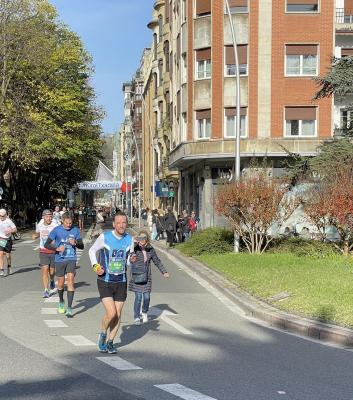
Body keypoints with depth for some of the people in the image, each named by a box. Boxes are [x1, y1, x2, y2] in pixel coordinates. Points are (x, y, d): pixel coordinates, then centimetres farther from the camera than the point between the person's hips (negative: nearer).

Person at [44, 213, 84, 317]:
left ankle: (69, 308, -10)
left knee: (70, 282, -12)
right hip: (60, 260, 0)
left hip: (71, 259, 0)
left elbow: (82, 246, 7)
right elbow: (46, 244, -3)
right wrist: (57, 248, -19)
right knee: (61, 283, 11)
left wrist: (75, 243, -14)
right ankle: (61, 303, 38)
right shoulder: (56, 230, -4)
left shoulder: (75, 230, 1)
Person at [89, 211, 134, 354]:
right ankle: (102, 334, 14)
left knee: (118, 315, 6)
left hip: (121, 282, 4)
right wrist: (95, 266, -9)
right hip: (105, 282, -4)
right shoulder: (104, 237, -10)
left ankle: (110, 341, 25)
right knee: (111, 313, -15)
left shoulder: (129, 239, 0)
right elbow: (92, 251, 6)